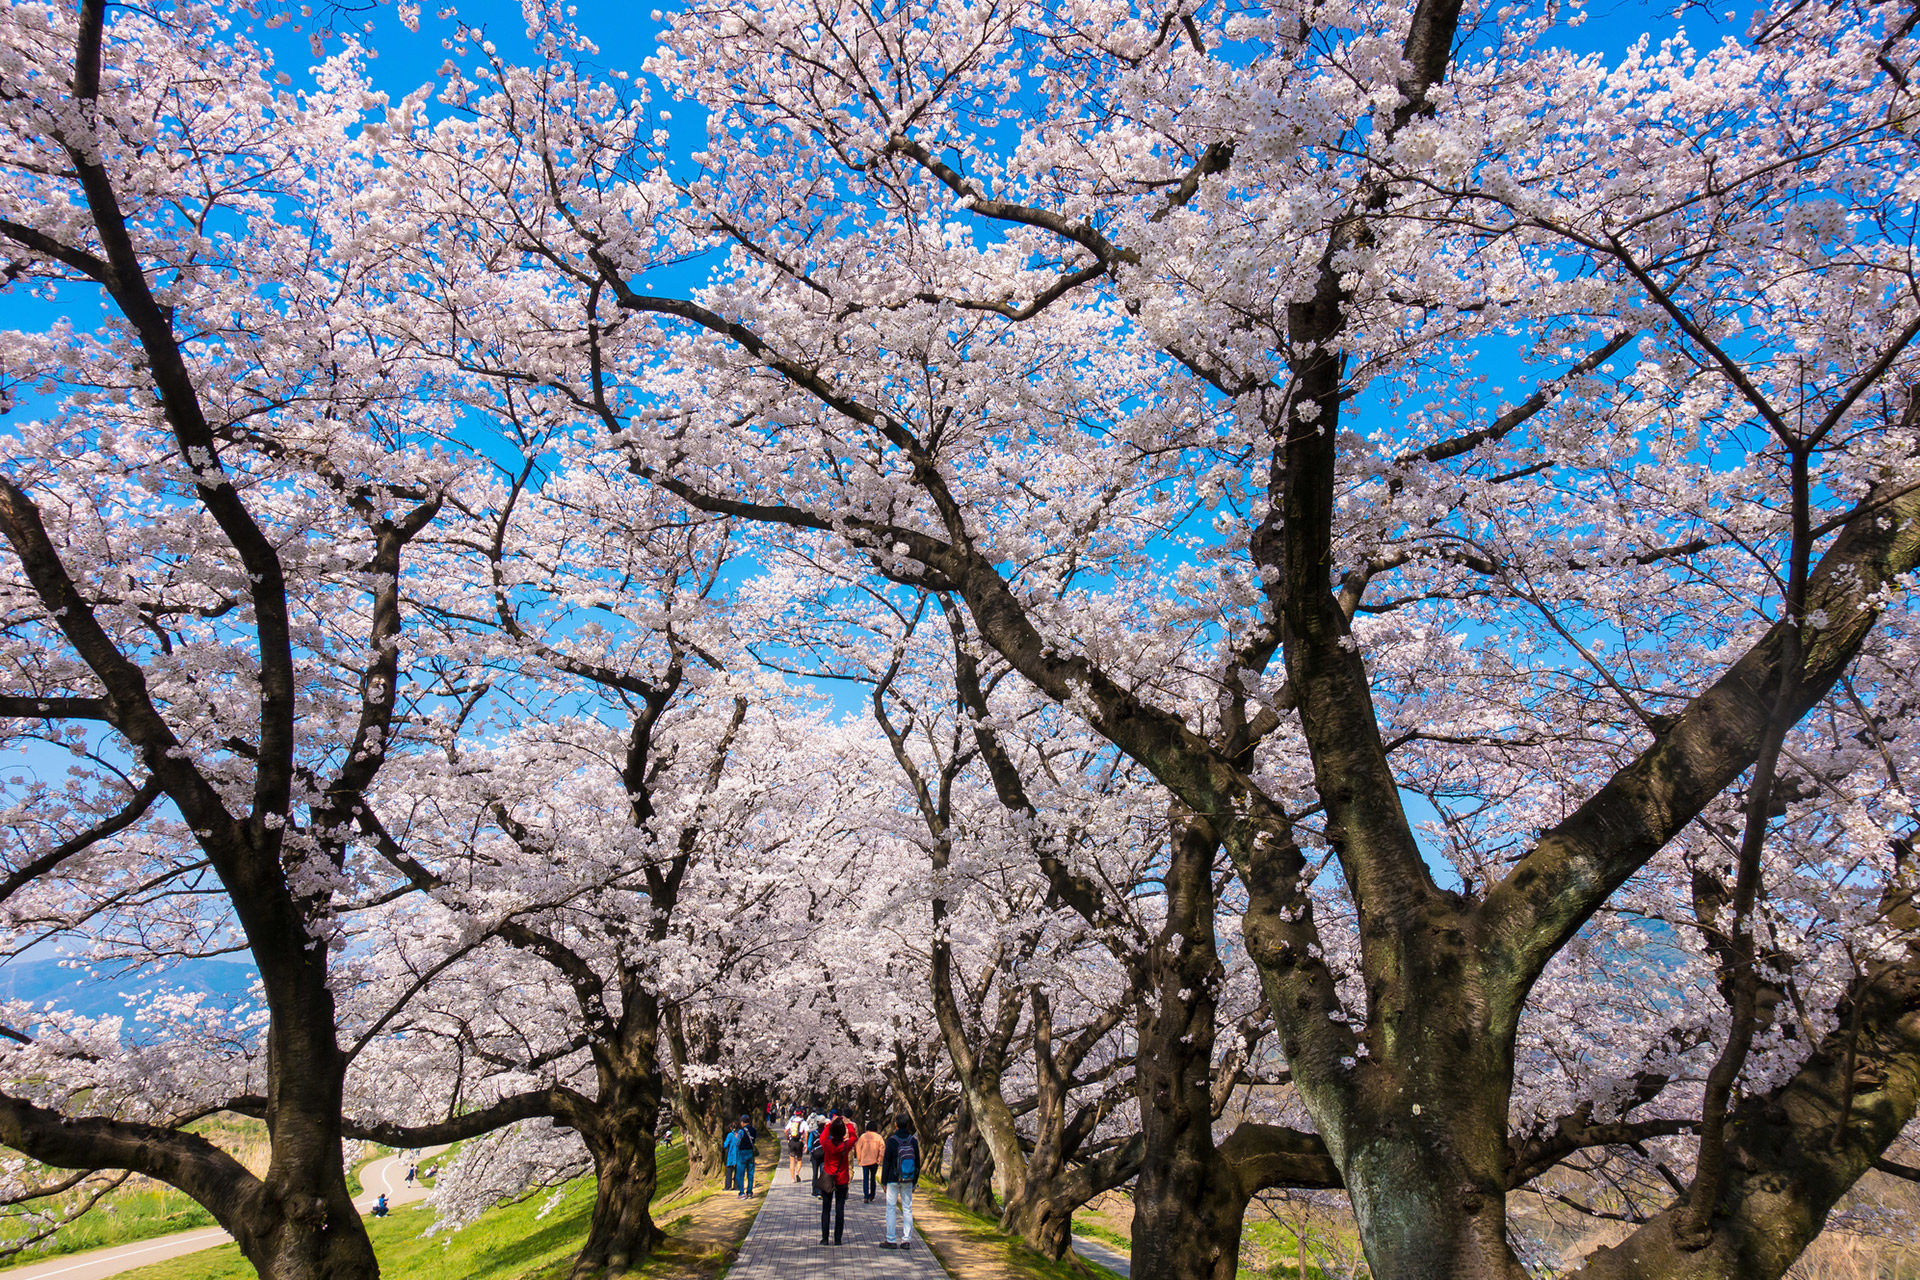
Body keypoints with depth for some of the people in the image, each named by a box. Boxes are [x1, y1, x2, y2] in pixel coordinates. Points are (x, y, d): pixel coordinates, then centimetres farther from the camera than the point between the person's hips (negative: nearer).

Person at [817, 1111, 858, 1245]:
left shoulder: (827, 1144, -13)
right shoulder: (846, 1145, -13)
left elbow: (822, 1136, 11)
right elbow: (854, 1136, 9)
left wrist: (830, 1122, 20)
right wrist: (848, 1123, 17)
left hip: (827, 1180, 0)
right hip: (842, 1181, 0)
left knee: (826, 1210, 6)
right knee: (840, 1210, 5)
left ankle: (825, 1238, 4)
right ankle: (837, 1238, 5)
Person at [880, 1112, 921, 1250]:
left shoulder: (892, 1141, -11)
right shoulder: (913, 1141, 0)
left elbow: (886, 1162, -7)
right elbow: (917, 1162, 5)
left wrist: (884, 1181, 1)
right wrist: (915, 1181, 14)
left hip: (893, 1179, -4)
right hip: (908, 1181, 4)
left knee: (890, 1208, 4)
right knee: (907, 1208, 9)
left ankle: (890, 1240, 5)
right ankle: (906, 1240, 9)